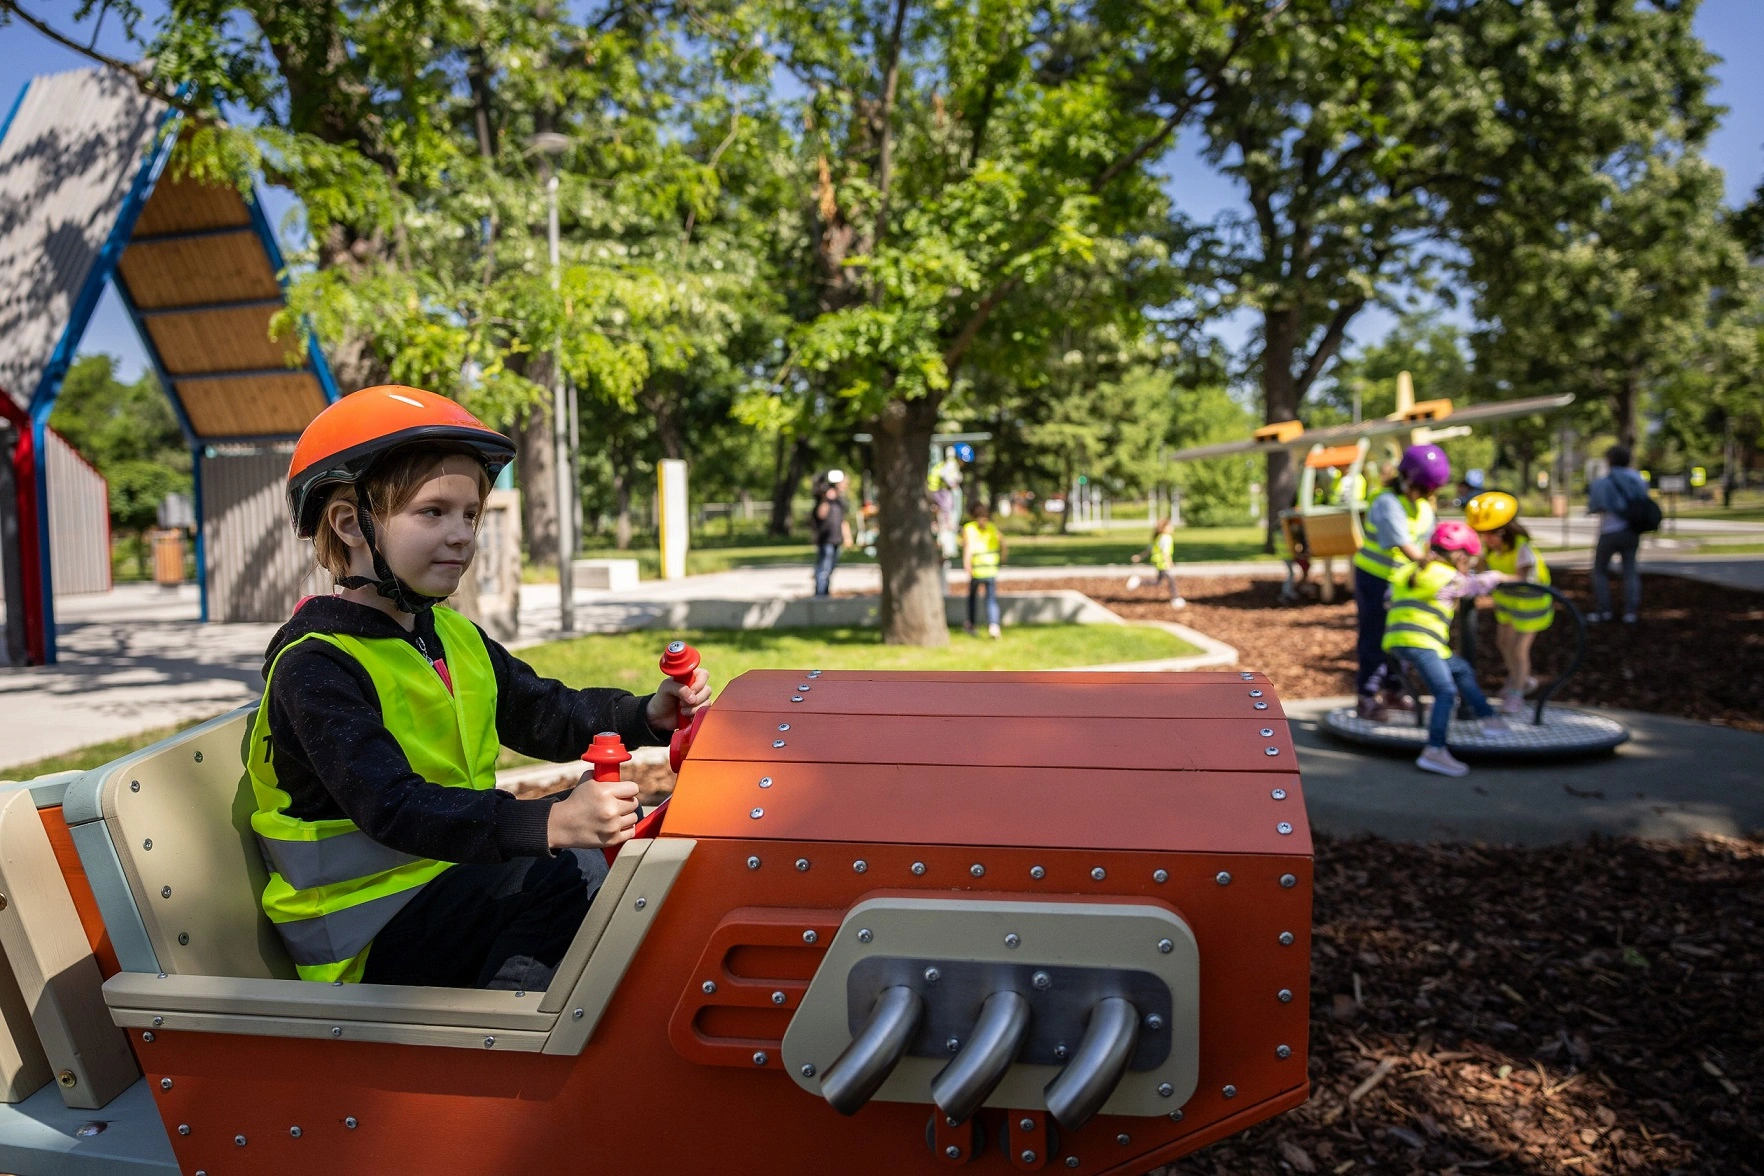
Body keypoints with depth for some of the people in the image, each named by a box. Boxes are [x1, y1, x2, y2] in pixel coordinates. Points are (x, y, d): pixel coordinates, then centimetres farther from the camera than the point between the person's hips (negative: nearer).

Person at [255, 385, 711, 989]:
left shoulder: (455, 637, 11)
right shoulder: (315, 665, -17)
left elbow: (545, 713, 11)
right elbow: (393, 807, -29)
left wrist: (647, 715, -8)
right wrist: (551, 822, -41)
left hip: (455, 878, 9)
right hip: (367, 934, -9)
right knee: (574, 872, -24)